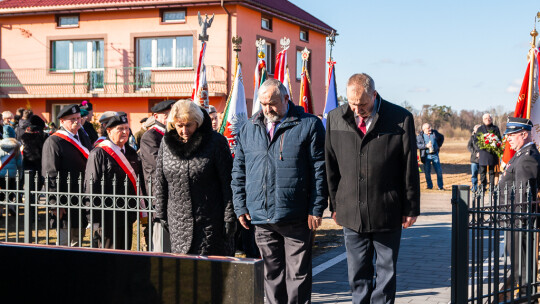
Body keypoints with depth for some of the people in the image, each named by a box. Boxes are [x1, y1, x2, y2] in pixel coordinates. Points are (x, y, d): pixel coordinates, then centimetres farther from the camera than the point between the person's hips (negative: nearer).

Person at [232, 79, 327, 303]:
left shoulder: (309, 125, 0)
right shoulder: (248, 129, 12)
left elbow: (319, 170, -3)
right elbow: (238, 171, 16)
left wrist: (316, 209, -8)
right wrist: (240, 207, 8)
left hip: (295, 217, -4)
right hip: (261, 217, 4)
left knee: (297, 273, 2)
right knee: (271, 272, 13)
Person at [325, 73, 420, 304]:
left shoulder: (400, 119, -8)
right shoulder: (335, 118, 1)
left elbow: (410, 168, -3)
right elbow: (331, 167, 8)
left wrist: (411, 208, -1)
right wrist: (335, 205, 8)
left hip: (387, 213, -2)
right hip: (351, 213, 2)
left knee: (386, 270, 9)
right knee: (358, 275, 10)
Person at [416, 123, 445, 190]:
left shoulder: (435, 133, 5)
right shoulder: (420, 136, -3)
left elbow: (441, 137, 23)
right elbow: (417, 145, -12)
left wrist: (439, 145, 13)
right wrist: (426, 146, -23)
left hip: (435, 154, 2)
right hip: (426, 156, -2)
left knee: (439, 171, -1)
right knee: (427, 172, 1)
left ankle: (440, 186, 9)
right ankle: (429, 186, 15)